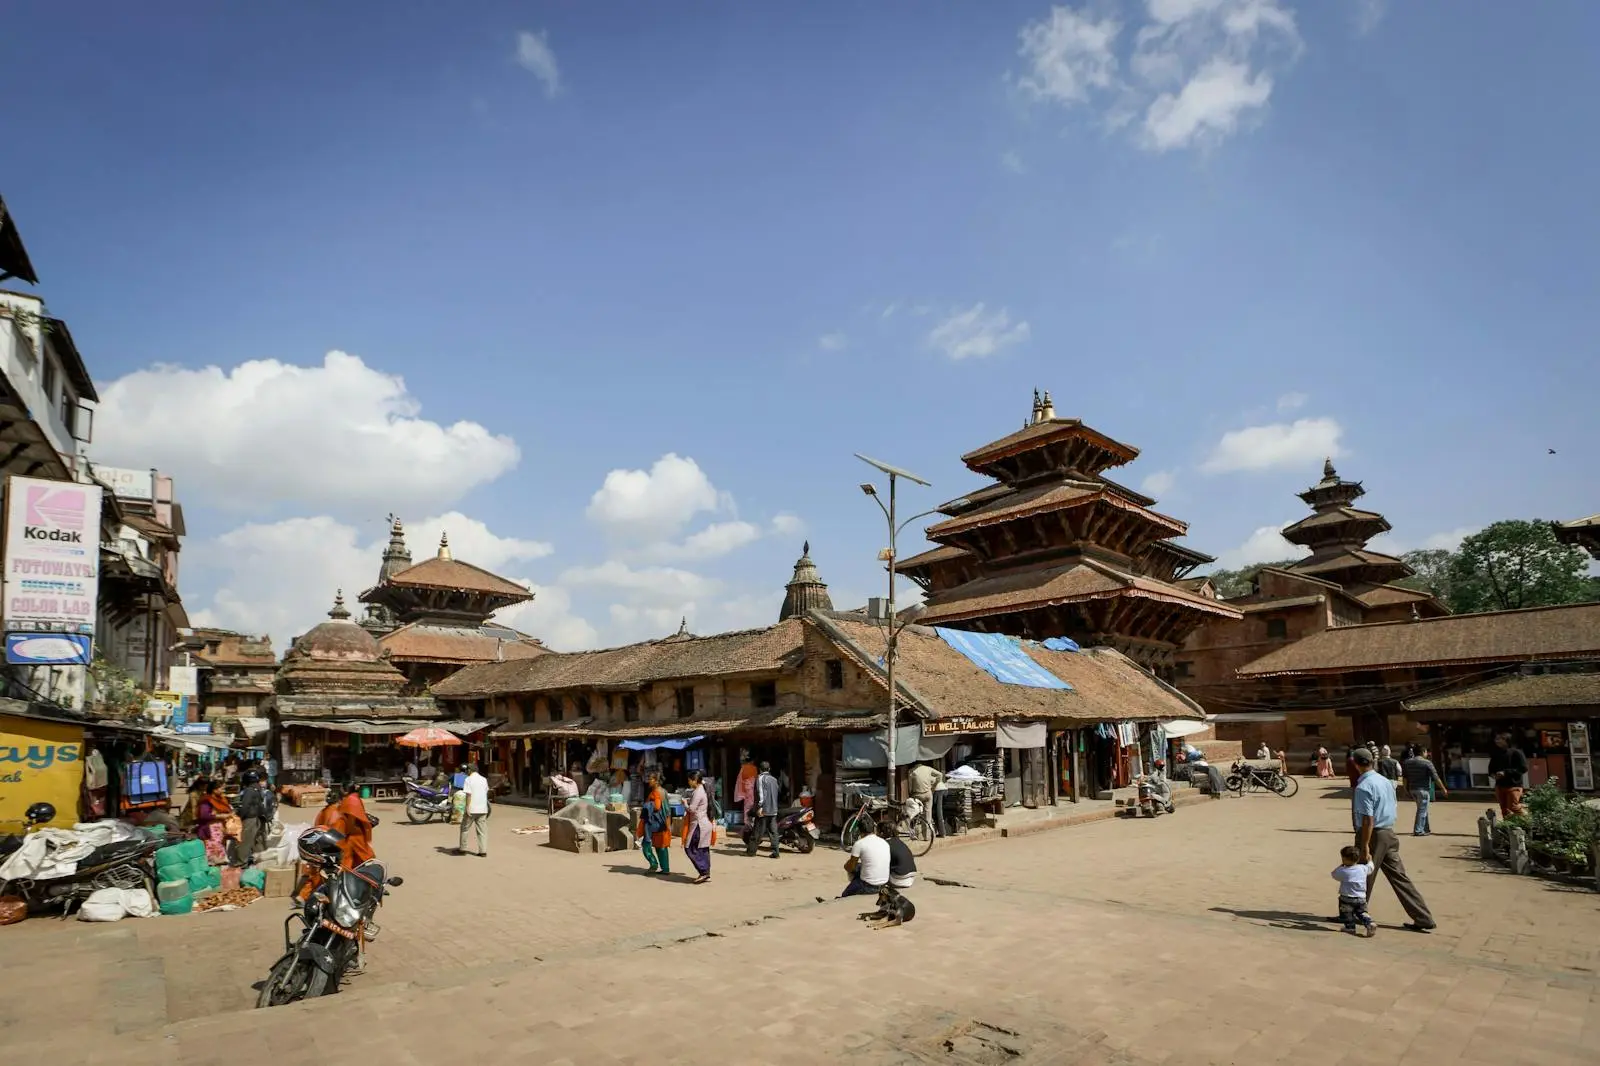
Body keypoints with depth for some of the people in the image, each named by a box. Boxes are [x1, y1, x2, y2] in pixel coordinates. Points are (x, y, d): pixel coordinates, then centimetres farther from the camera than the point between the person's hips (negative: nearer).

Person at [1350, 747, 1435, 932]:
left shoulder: (1363, 787, -20)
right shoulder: (1385, 781, 7)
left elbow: (1368, 819, -23)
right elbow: (1392, 808, 16)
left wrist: (1364, 848, -20)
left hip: (1373, 835, -8)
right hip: (1389, 833, 8)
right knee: (1399, 876, 11)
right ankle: (1424, 919, 12)